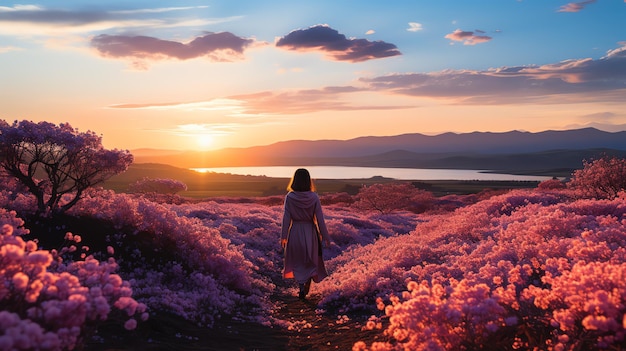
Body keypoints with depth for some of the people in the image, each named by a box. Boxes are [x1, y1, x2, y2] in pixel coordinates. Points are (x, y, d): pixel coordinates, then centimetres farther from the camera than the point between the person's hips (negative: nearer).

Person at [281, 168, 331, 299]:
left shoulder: (289, 197, -11)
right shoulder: (314, 197, -12)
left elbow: (286, 218, -9)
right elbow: (319, 218, -9)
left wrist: (283, 236, 1)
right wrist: (325, 237, 0)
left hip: (295, 232, 0)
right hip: (310, 232, 0)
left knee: (297, 261, 17)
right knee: (310, 261, 19)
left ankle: (301, 287, 4)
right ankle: (306, 289, 18)